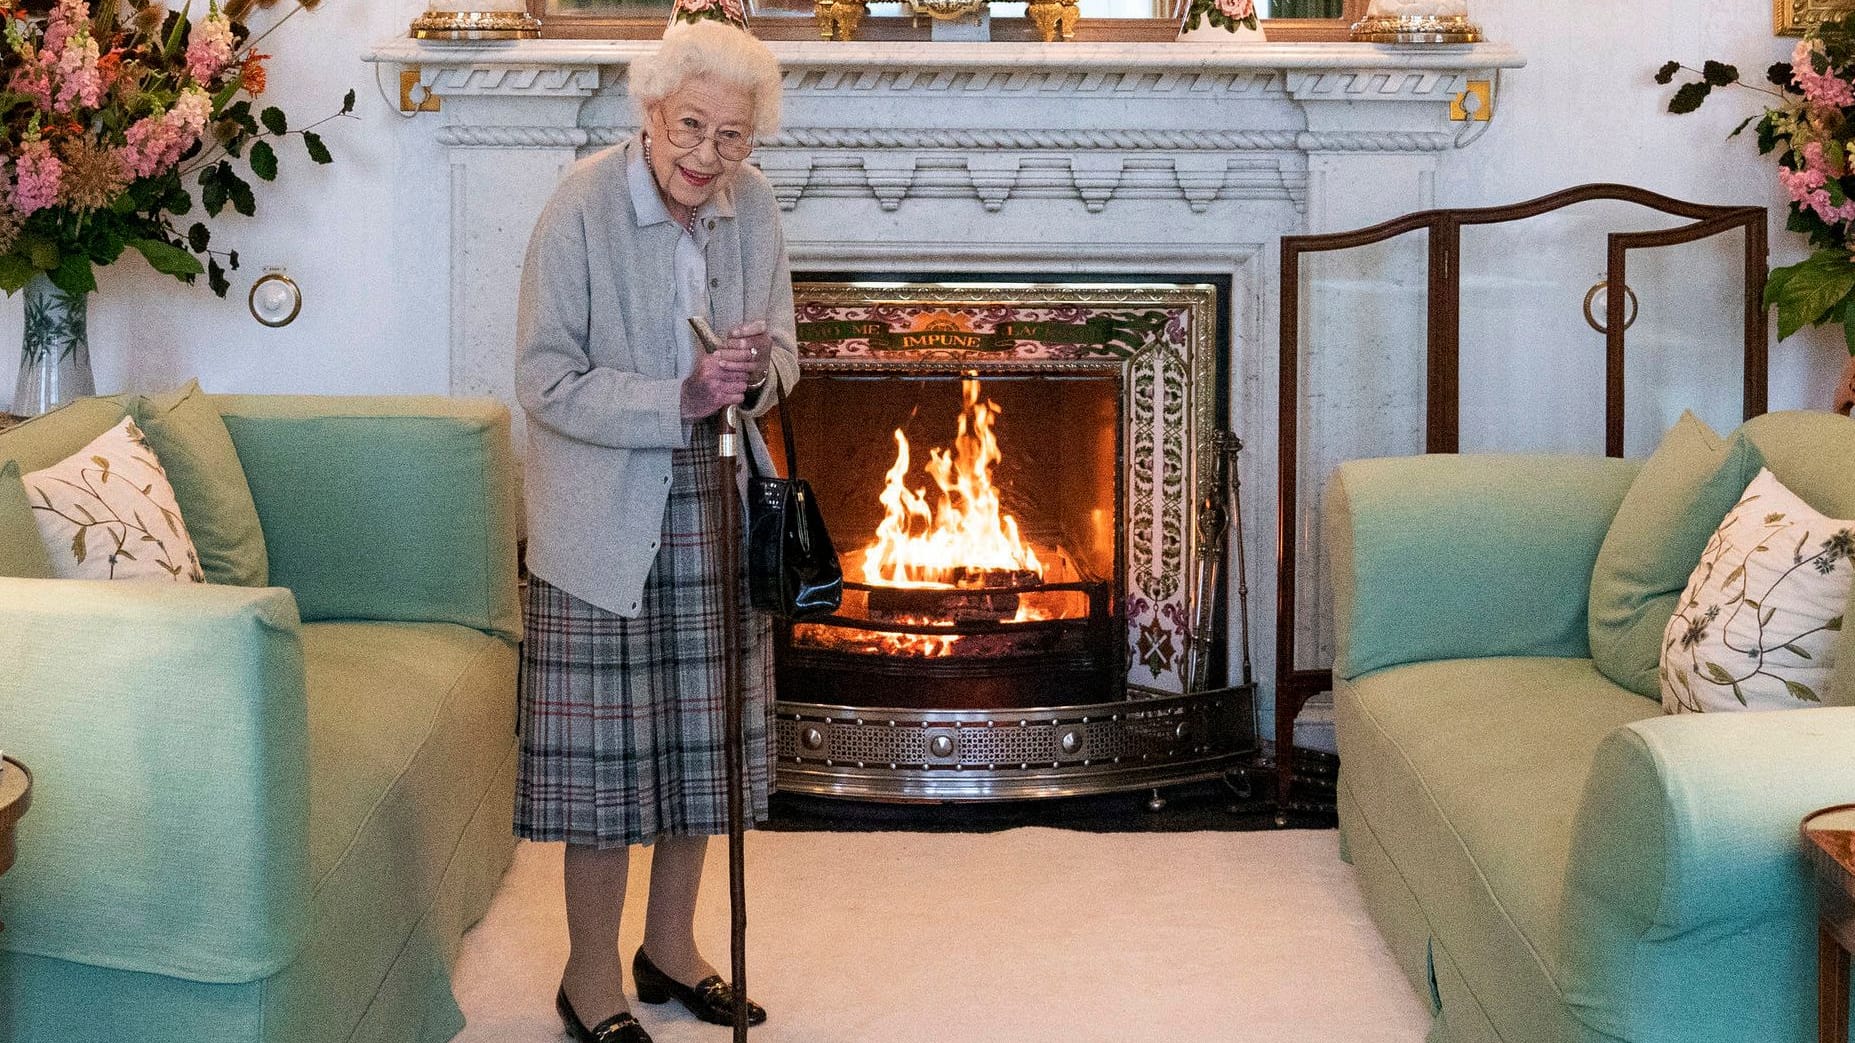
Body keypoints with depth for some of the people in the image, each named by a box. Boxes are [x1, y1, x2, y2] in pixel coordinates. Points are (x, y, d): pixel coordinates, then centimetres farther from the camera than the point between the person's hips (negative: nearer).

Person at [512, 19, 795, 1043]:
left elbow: (782, 348, 11)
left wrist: (758, 369, -13)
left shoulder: (751, 205, 0)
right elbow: (546, 381, -17)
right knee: (606, 752, 0)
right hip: (606, 523, -5)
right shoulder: (582, 207, -16)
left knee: (699, 744, 14)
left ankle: (670, 948, 31)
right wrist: (681, 401, -25)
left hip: (714, 509, 6)